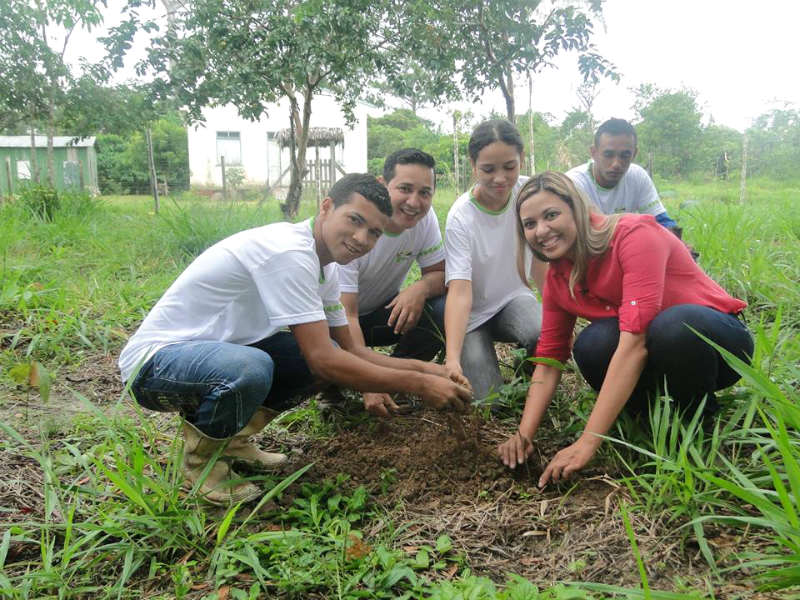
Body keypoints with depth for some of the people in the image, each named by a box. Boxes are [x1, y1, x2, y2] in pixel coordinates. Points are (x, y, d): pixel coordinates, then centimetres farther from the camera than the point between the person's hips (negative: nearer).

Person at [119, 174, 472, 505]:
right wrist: (417, 385, -22)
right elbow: (323, 361, -29)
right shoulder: (289, 252, -26)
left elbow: (347, 349, 10)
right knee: (251, 368, -39)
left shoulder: (323, 268, 4)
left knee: (332, 354, -4)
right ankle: (201, 458, -7)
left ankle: (230, 438, 10)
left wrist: (421, 368, -2)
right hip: (154, 358, -9)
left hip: (220, 352, 9)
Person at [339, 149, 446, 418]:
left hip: (383, 311, 4)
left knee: (444, 310, -23)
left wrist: (421, 287, -34)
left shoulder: (425, 217, -15)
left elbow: (440, 274, -6)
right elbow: (345, 315, -34)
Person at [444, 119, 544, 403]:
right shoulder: (461, 217, -23)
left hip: (514, 298, 2)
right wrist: (452, 359, -44)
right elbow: (459, 290, -32)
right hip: (474, 314, -2)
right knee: (487, 399, -15)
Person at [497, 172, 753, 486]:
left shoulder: (635, 234, -25)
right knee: (592, 346, -27)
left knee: (674, 325, -38)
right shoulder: (557, 277, -4)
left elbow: (635, 340, -34)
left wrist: (587, 442, -37)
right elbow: (548, 359, -3)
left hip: (717, 337, -4)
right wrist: (524, 434, -19)